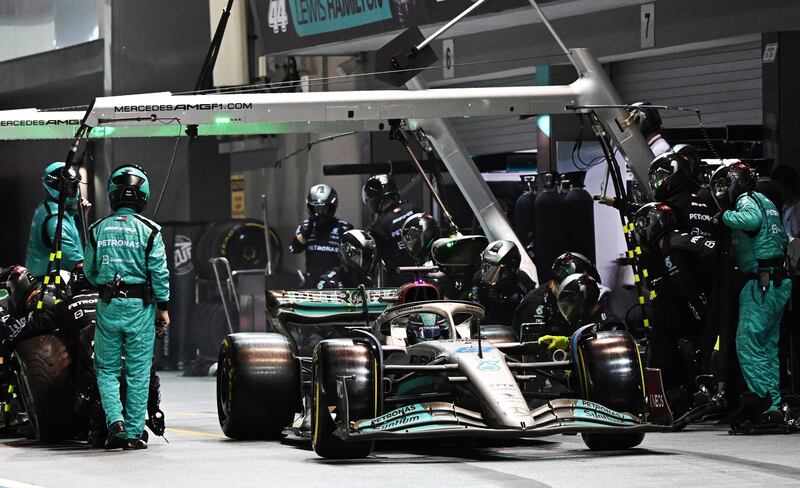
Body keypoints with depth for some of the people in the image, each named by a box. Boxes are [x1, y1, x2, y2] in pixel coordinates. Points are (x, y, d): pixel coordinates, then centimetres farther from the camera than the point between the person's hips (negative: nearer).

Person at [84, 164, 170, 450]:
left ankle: (115, 421, -7)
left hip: (108, 306, 2)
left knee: (107, 369, 12)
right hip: (140, 307, -2)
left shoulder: (98, 230, 1)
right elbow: (159, 273, -7)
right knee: (138, 373, 5)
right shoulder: (148, 231, -7)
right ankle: (134, 432, 7)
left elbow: (89, 272, 7)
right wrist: (163, 307, 2)